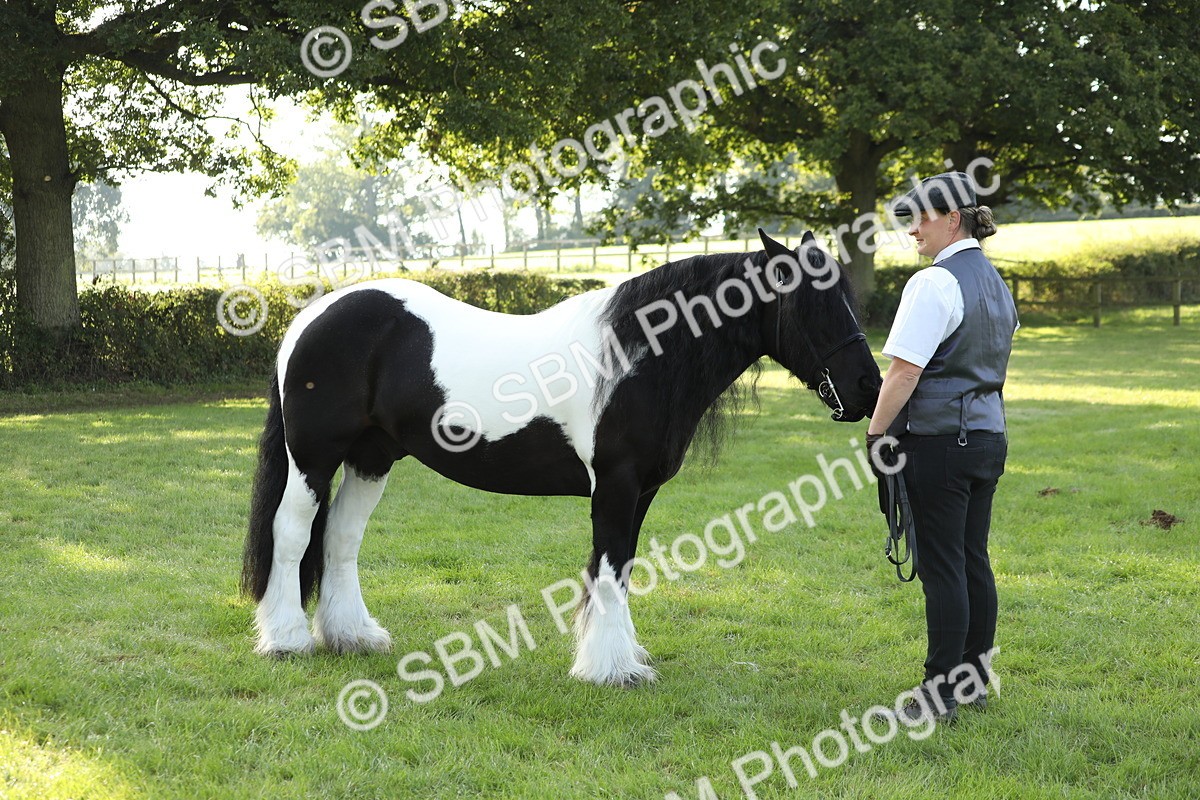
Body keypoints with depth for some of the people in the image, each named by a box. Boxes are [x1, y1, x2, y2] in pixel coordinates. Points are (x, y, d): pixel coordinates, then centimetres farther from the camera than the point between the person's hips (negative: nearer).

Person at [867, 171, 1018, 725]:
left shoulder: (935, 283, -15)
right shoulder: (995, 282, 14)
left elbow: (904, 371, -20)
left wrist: (875, 432, -10)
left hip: (938, 440, -9)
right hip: (988, 436, 9)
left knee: (941, 566, -4)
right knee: (974, 560, 13)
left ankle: (940, 695, 0)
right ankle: (974, 683, 20)